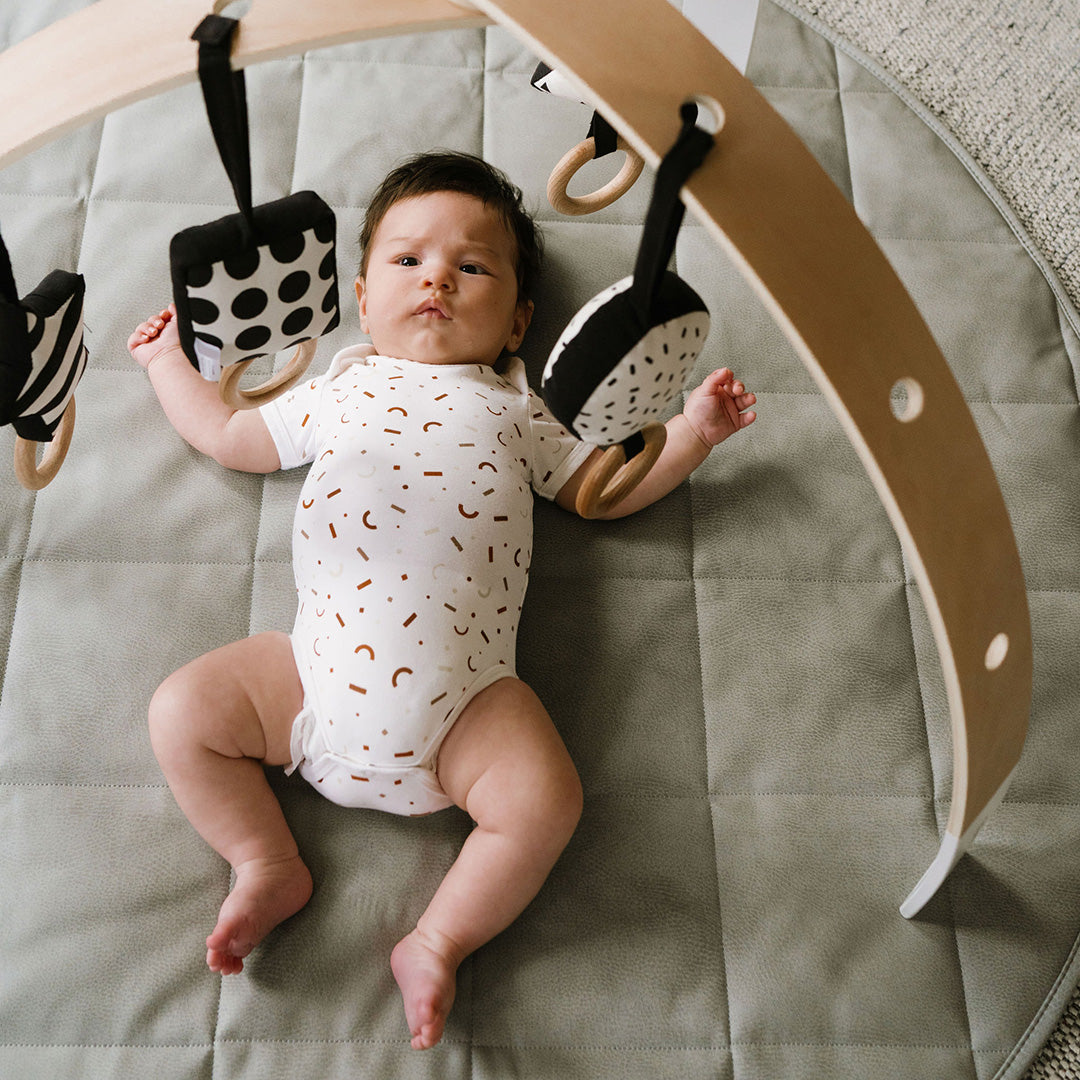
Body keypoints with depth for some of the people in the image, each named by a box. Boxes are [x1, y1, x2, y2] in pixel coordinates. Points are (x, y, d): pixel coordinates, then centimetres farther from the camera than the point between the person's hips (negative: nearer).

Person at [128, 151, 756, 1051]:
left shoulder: (516, 412, 19)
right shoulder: (336, 393, 23)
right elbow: (231, 437, 33)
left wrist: (692, 432, 14)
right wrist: (171, 361, 41)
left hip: (463, 685, -2)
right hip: (318, 668, 2)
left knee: (545, 800, -21)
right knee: (181, 712, -7)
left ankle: (438, 942, 0)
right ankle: (268, 865, 8)